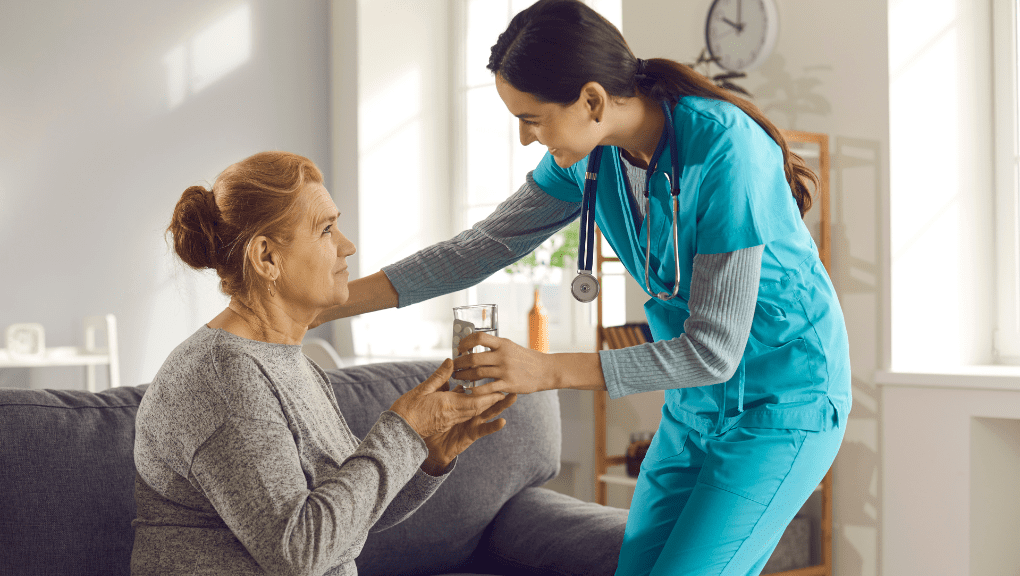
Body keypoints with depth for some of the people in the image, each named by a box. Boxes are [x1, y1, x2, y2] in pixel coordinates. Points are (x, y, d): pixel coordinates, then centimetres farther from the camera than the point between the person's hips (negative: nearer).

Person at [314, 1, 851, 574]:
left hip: (781, 404, -7)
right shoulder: (590, 154, -6)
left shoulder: (724, 153, -28)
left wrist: (547, 369, -26)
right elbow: (486, 245, 1)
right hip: (698, 401, 7)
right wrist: (331, 303, -4)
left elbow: (714, 350, -26)